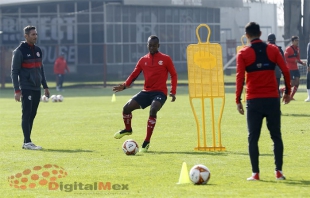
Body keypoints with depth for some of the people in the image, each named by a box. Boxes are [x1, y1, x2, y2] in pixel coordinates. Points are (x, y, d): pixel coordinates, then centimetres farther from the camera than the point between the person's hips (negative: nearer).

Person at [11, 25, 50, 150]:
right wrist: (17, 90, -14)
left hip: (36, 88, 7)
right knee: (27, 114, -9)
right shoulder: (20, 51, -7)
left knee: (32, 115, 7)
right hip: (26, 89, -7)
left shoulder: (37, 50, 14)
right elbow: (14, 72, -8)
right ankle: (27, 142, -9)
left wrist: (45, 86, 19)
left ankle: (27, 142, 12)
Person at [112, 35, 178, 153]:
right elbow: (134, 75, 13)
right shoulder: (143, 60, 10)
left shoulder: (165, 59, 0)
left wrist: (173, 92, -8)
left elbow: (173, 75, 3)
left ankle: (146, 142, -24)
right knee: (127, 107, -10)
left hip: (160, 92, -4)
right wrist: (125, 85, -4)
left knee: (153, 110, -32)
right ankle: (128, 130, 22)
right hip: (146, 92, 4)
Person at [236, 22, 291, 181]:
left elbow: (240, 77, -7)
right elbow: (285, 71, 0)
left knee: (253, 138, 4)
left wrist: (238, 100, -3)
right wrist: (287, 92, 9)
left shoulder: (243, 53, -1)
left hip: (254, 101, -1)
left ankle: (255, 173, -1)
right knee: (276, 136, 10)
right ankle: (279, 171, 5)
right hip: (272, 99, 1)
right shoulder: (273, 50, 4)